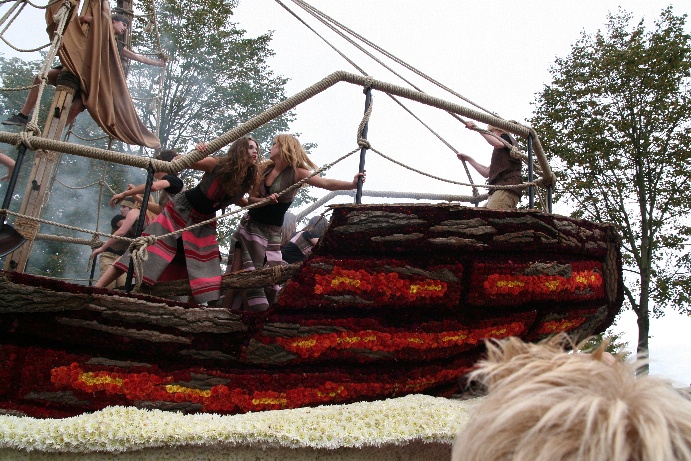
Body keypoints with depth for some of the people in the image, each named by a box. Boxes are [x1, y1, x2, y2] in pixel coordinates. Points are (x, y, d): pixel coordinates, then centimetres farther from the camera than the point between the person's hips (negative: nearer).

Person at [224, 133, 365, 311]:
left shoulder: (296, 173, -9)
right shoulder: (265, 169, 4)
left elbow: (327, 183, -21)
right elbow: (251, 198, 3)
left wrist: (352, 184, -36)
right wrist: (266, 200, -18)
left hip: (271, 231, -3)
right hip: (249, 225, 3)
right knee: (235, 275, -3)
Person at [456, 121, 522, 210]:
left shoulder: (506, 138, 10)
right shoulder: (499, 152, 35)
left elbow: (498, 143, -17)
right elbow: (486, 173, 31)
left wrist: (477, 128, -14)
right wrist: (469, 159, 30)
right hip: (498, 190, 9)